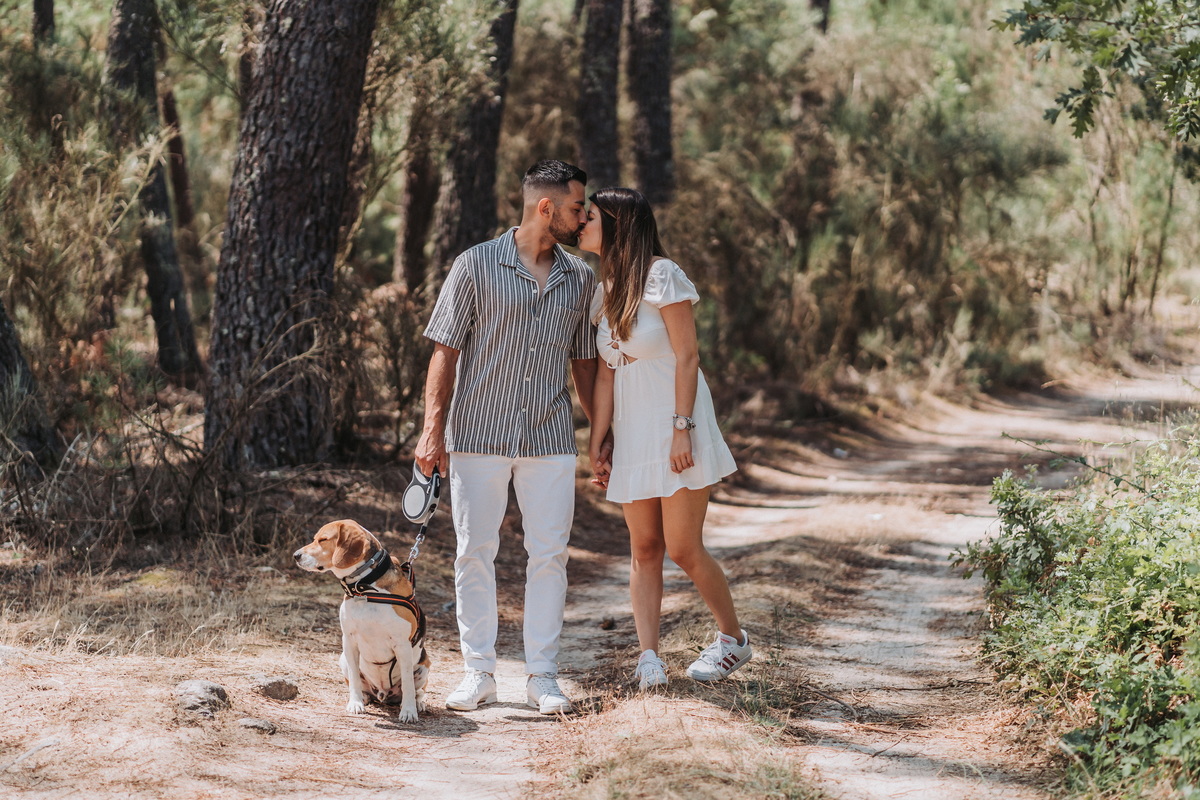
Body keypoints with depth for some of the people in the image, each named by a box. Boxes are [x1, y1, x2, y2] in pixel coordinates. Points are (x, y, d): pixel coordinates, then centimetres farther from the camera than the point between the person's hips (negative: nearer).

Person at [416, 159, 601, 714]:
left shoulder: (580, 279, 8)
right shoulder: (476, 266, -3)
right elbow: (445, 351, -3)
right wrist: (432, 430, -9)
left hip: (550, 439, 3)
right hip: (478, 434, -3)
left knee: (549, 554, 1)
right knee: (475, 553, 2)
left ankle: (542, 674, 8)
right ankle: (478, 673, 10)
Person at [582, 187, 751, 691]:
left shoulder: (661, 276, -11)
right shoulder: (604, 289, 11)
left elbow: (687, 357, -13)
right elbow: (606, 373, 10)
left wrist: (682, 429, -18)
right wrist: (596, 445, 6)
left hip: (673, 428, -7)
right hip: (632, 436, 7)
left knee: (682, 548, -6)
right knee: (644, 548, 2)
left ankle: (734, 638, 13)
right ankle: (649, 657, 0)